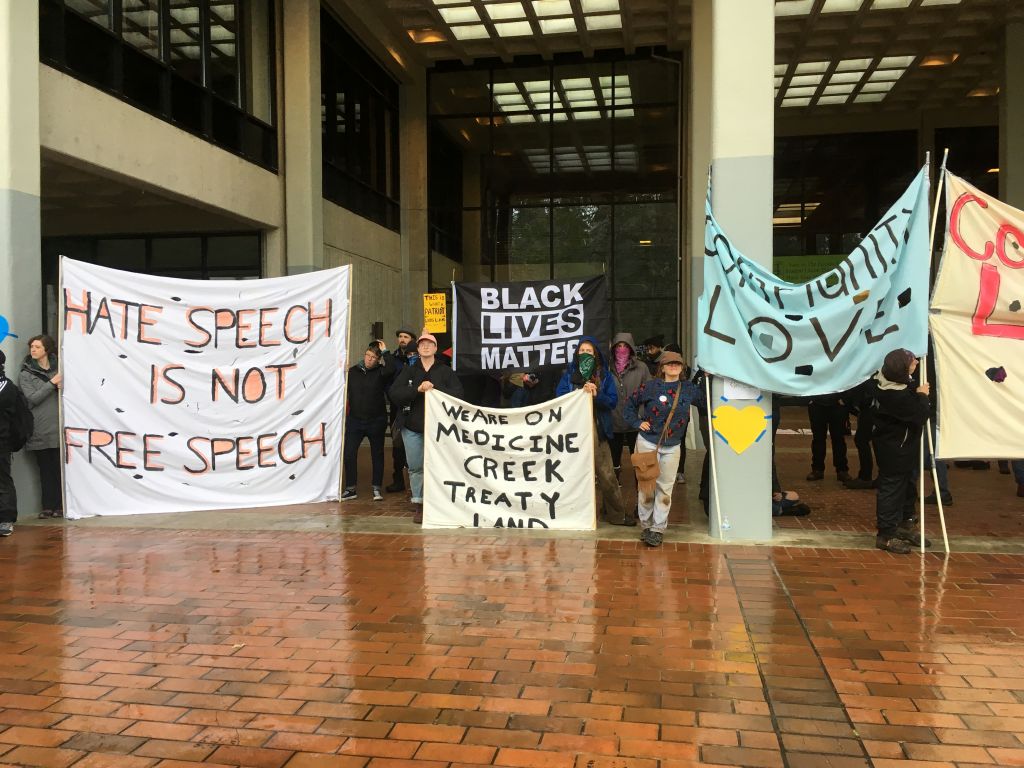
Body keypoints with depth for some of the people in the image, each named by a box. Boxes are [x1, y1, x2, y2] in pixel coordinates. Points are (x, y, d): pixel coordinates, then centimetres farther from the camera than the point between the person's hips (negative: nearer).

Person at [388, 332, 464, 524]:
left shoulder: (446, 372, 6)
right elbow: (394, 394, -5)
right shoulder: (408, 371, 10)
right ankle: (419, 506, 13)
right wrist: (417, 389, -18)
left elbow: (457, 393, -6)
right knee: (415, 467, 4)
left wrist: (435, 390, -18)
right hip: (412, 426, 2)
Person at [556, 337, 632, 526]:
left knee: (606, 474, -4)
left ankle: (616, 514, 5)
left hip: (596, 429, -1)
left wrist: (596, 395, -18)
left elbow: (612, 401, -1)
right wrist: (581, 392, -17)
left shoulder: (604, 375, 6)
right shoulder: (569, 373, 8)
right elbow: (560, 395, -4)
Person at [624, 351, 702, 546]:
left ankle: (658, 528, 12)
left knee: (665, 488, 4)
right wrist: (637, 422, -2)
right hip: (648, 443, -2)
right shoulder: (651, 387, -6)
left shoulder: (689, 388, 1)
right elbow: (631, 402, 6)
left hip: (672, 447, 2)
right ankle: (646, 525, 19)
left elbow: (705, 404, 13)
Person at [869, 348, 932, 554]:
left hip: (901, 447, 10)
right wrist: (922, 395, -9)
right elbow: (920, 416, -21)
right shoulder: (898, 396, -31)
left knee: (906, 485, 20)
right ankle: (886, 535, 8)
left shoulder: (883, 379, -4)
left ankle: (902, 526, 34)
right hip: (894, 450, -10)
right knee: (892, 489, -1)